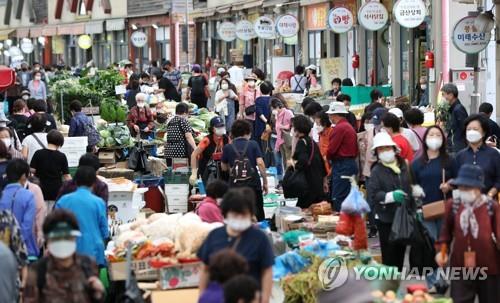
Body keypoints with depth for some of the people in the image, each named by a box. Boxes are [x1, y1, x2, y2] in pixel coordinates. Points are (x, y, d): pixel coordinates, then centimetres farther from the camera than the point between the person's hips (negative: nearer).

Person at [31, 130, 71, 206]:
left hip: (42, 191, 0)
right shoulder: (62, 157, -6)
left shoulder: (38, 154, -6)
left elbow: (32, 170, -6)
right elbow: (66, 176, -4)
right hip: (56, 191, 0)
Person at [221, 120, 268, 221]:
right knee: (258, 215, 10)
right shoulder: (253, 144, 0)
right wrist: (265, 182, -1)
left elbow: (224, 168, 13)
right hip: (253, 184, -1)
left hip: (235, 185, 1)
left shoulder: (227, 148, 4)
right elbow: (260, 163, -8)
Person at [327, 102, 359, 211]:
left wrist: (327, 157, 4)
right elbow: (355, 150, 17)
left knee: (338, 199, -9)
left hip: (342, 165, -10)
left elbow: (331, 149, -15)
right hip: (351, 163, 10)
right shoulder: (349, 127, 16)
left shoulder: (339, 128, -14)